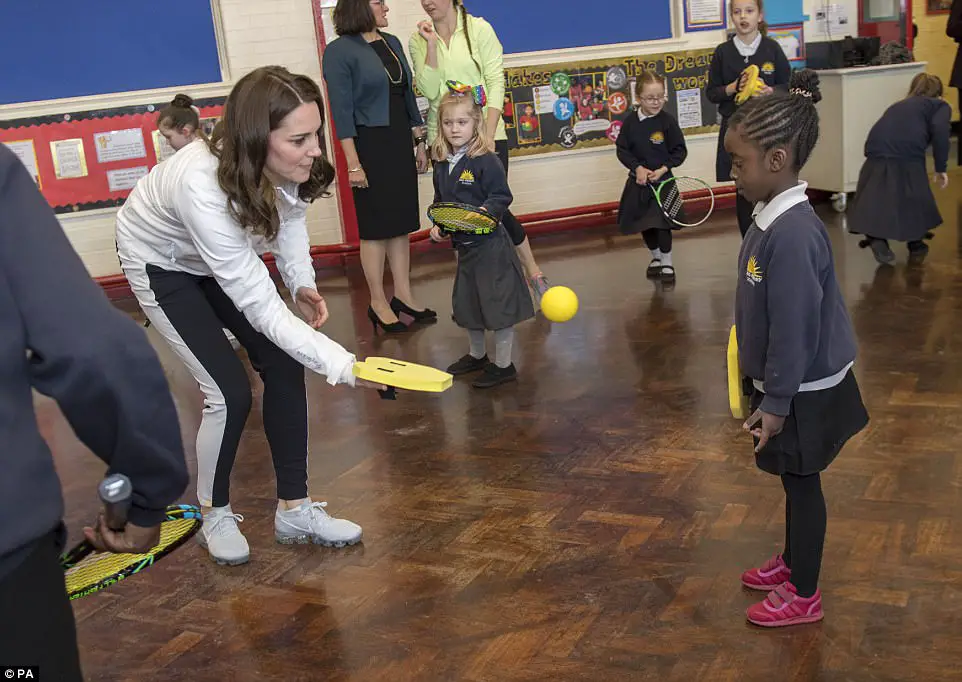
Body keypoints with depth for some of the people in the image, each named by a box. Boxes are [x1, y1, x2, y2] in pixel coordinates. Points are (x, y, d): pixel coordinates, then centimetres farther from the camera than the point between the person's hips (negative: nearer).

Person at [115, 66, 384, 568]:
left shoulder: (286, 164, -26)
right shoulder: (201, 187, -44)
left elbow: (290, 212, -1)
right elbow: (258, 304, -41)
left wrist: (302, 283, -16)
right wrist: (342, 364, -44)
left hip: (227, 257, 6)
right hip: (163, 262, -6)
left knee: (284, 367, -5)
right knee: (229, 390, -13)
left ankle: (294, 509, 8)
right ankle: (215, 515, 13)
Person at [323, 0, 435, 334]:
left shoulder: (392, 43, 11)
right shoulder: (340, 51, -9)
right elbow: (341, 110, -13)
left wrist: (419, 141, 14)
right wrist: (353, 163, -17)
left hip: (400, 142, 7)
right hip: (369, 145, -7)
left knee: (402, 222, 10)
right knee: (376, 227, 0)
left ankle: (403, 295, 19)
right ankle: (378, 303, 11)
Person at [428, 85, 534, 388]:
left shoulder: (485, 161, -15)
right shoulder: (442, 164, 7)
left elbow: (502, 197, -15)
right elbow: (439, 201, 16)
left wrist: (483, 213, -31)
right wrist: (436, 225, 1)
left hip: (489, 243, -8)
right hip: (463, 245, 8)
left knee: (498, 303, -1)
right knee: (466, 303, 19)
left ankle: (503, 365, 12)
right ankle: (476, 355, 38)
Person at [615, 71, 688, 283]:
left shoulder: (667, 121, -10)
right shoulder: (630, 123, -4)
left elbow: (679, 151, -6)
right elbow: (622, 150, 0)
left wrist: (663, 169, -17)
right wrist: (638, 167, -13)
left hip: (662, 180, -3)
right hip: (638, 181, 3)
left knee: (661, 222, -3)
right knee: (644, 222, 13)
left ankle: (667, 261, 15)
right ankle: (655, 256, 35)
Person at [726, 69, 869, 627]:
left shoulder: (792, 234, -30)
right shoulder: (777, 216, 0)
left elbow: (794, 329, -26)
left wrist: (776, 402, -19)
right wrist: (770, 390, 19)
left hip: (803, 391, -8)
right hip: (790, 382, 8)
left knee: (801, 481, 8)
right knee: (795, 480, 23)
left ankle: (804, 596, 26)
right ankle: (792, 561, 44)